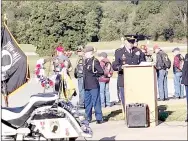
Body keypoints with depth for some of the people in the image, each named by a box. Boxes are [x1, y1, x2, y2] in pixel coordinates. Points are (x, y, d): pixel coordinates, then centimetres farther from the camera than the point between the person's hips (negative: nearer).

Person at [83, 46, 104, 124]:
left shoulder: (95, 61, -11)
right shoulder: (86, 61, 12)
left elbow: (101, 72, -17)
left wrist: (94, 75, -6)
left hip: (94, 86, -8)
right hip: (86, 85, 8)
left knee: (96, 102, -3)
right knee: (87, 102, 13)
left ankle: (99, 118, 4)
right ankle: (88, 118, 23)